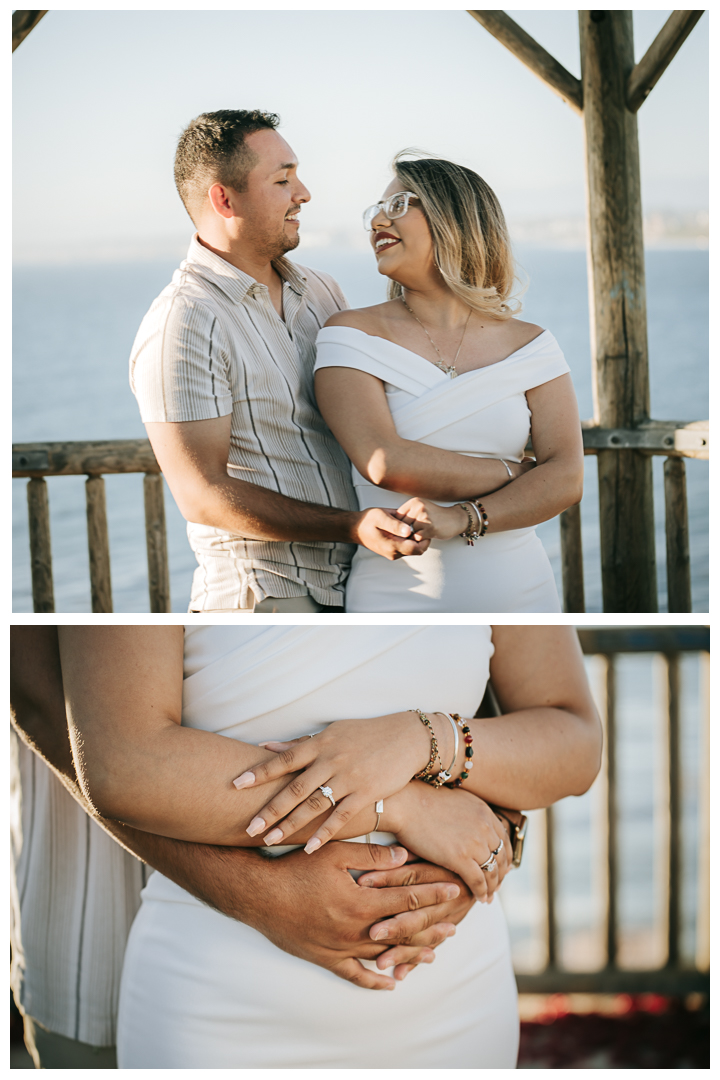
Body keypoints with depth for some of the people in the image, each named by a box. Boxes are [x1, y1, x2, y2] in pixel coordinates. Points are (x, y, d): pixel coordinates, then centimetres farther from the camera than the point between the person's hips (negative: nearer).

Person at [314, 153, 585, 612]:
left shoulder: (529, 345, 3)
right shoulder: (353, 334, -4)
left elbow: (567, 478, -6)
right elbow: (383, 462, -17)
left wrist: (464, 519, -20)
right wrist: (514, 473, -10)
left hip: (519, 591, 2)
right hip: (398, 596, -2)